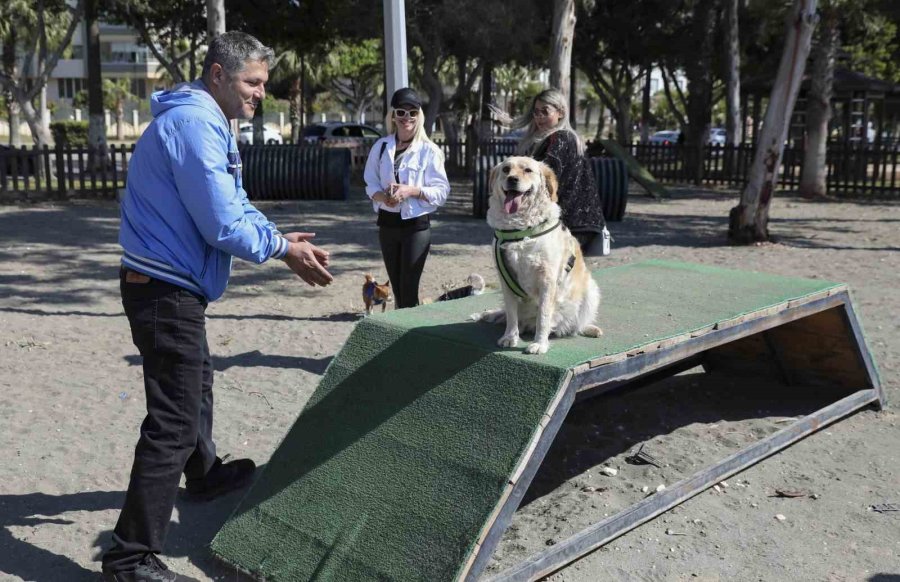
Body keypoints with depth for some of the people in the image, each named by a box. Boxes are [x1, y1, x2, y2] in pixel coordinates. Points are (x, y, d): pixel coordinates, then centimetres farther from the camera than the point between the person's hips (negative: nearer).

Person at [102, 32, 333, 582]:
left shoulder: (207, 123, 14)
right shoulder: (194, 124, -20)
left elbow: (235, 205, 16)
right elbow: (224, 226, -24)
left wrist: (281, 238, 0)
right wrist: (283, 249, -10)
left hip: (170, 287, 11)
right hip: (167, 290, -11)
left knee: (196, 381, 28)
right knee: (174, 419, -9)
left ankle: (204, 473, 51)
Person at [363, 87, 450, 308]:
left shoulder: (429, 150, -6)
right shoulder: (381, 146, 5)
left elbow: (442, 190, -7)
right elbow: (370, 183, 9)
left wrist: (412, 191, -21)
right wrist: (383, 195, -13)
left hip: (416, 225, -4)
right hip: (387, 223, 4)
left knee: (409, 290, -5)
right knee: (396, 288, 11)